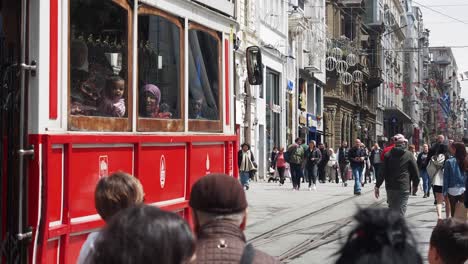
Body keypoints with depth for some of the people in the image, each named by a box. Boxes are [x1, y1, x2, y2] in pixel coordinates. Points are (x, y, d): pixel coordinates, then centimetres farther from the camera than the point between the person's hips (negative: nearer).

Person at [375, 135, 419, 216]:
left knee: (392, 210, 16)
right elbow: (415, 172, 4)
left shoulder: (388, 155, 5)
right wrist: (415, 184, 18)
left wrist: (377, 186, 2)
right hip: (403, 188, -3)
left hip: (390, 187, 3)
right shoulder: (409, 155, 0)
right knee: (400, 212, -5)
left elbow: (382, 172, 0)